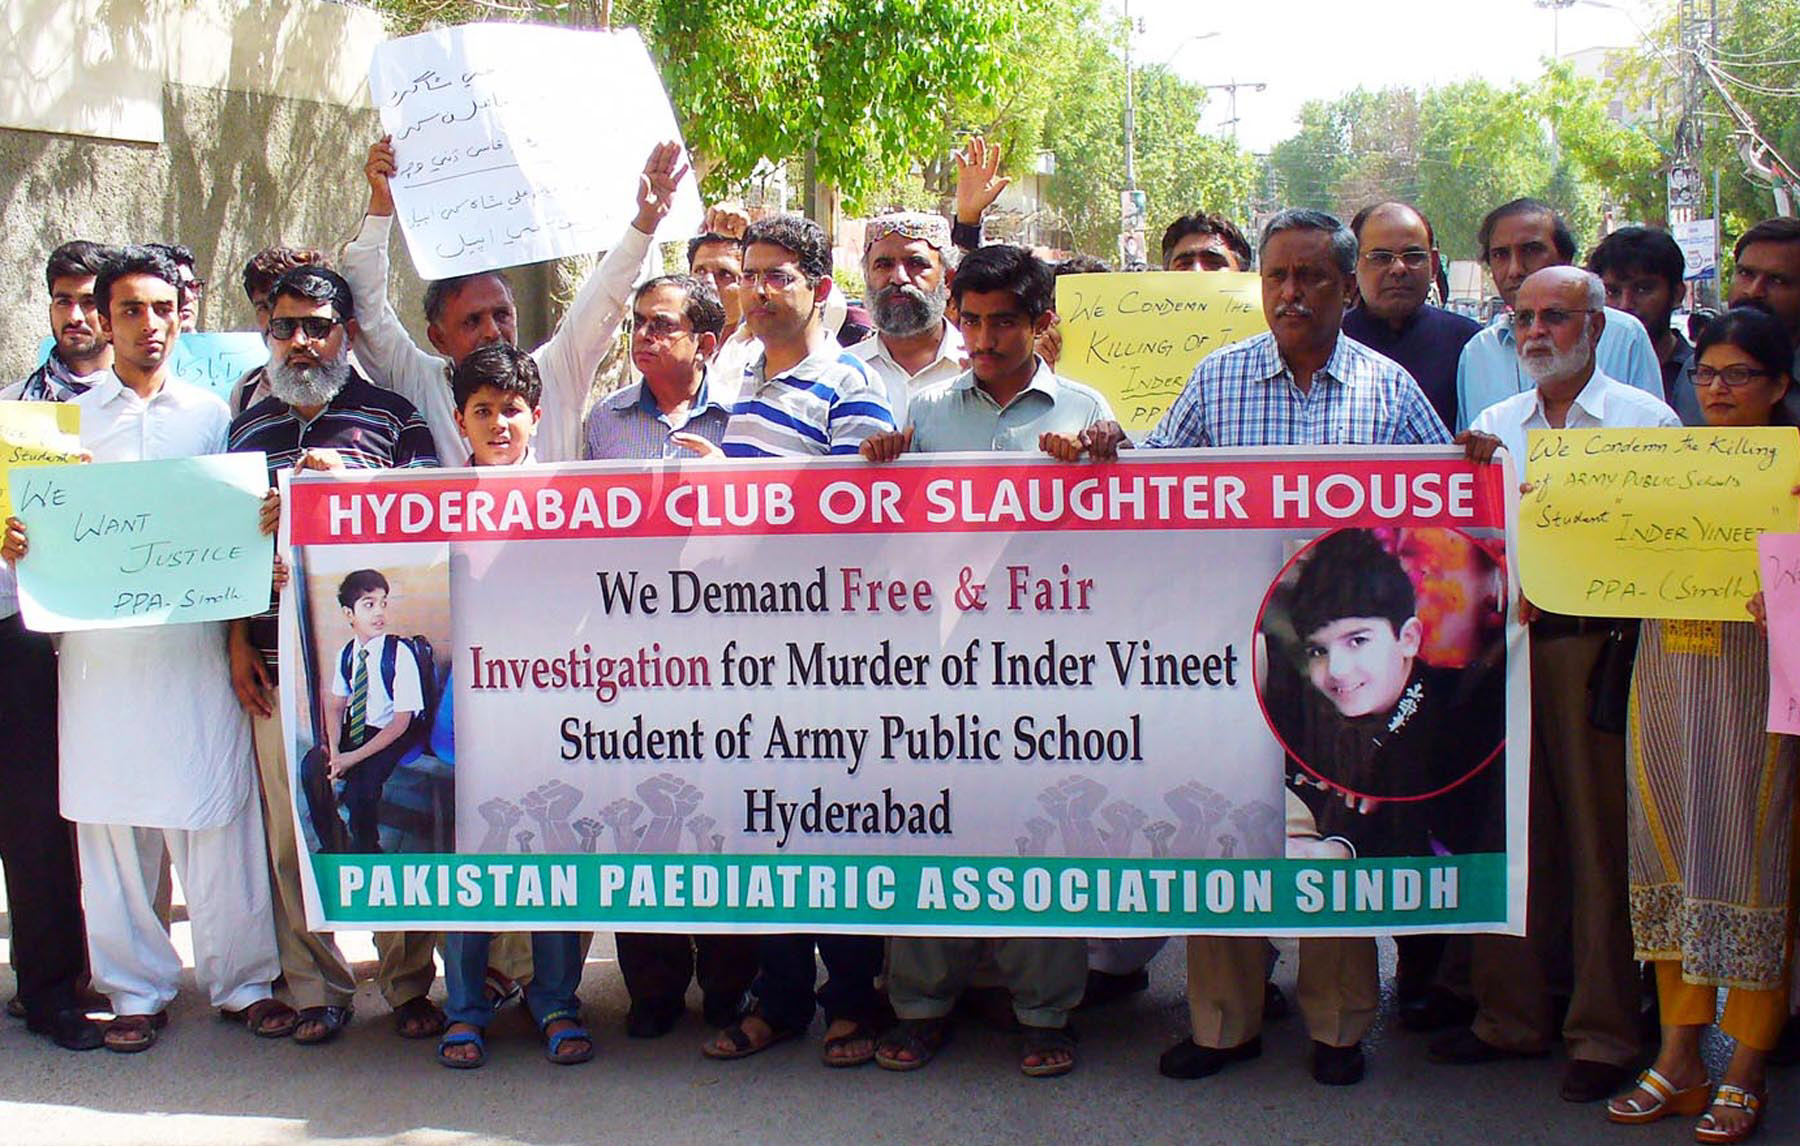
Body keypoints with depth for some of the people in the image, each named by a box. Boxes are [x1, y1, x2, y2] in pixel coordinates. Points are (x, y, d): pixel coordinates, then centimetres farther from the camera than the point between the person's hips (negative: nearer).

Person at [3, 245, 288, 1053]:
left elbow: (245, 522, 11)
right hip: (98, 644, 1)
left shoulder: (212, 415, 11)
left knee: (217, 813, 0)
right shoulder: (67, 418, 11)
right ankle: (136, 988, 16)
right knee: (112, 819, 4)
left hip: (195, 641, -1)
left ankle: (241, 980, 11)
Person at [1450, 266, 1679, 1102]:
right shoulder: (1493, 426, 16)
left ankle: (1603, 1034, 11)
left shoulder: (1645, 420, 3)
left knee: (1599, 841, 0)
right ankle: (1511, 1017, 20)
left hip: (1594, 645, -4)